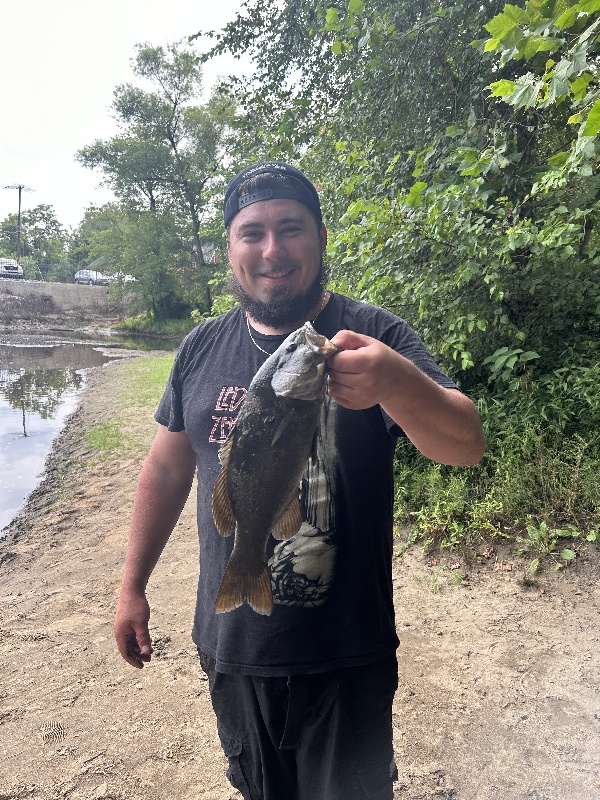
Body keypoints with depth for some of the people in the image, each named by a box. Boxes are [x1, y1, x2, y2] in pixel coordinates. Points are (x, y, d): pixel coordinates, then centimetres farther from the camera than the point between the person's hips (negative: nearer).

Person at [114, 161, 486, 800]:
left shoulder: (370, 337, -12)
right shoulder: (202, 348, -1)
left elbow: (466, 446, -21)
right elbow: (167, 467, 7)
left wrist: (396, 383, -42)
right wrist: (132, 587, 9)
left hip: (347, 658, -3)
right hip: (230, 646, 4)